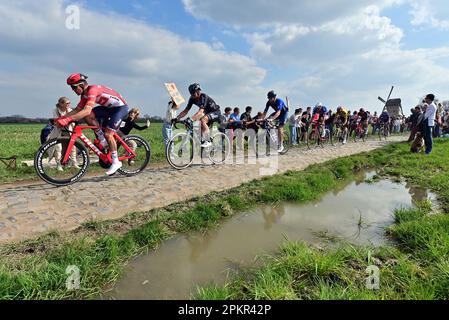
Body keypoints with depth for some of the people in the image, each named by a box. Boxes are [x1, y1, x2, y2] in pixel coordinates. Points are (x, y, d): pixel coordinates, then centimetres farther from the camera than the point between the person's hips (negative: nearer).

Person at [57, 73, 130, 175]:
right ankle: (103, 140, 4)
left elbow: (87, 111, -36)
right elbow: (77, 110, 5)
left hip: (121, 107, -8)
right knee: (88, 116, -10)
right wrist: (61, 118, -7)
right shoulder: (85, 94, 4)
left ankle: (116, 162, -5)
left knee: (108, 133, -17)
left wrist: (68, 120, -41)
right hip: (110, 107, 8)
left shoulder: (92, 90, -24)